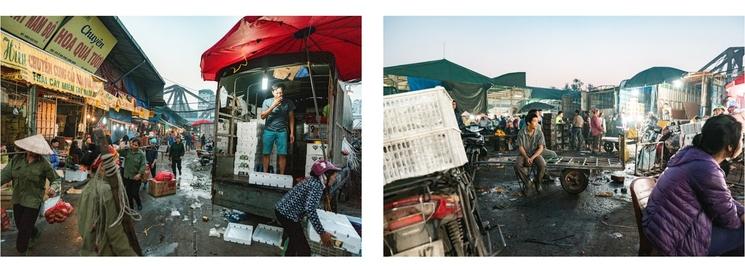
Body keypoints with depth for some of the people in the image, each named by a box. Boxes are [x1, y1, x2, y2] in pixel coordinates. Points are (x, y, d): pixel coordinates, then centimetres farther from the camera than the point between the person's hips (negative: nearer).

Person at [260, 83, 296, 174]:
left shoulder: (288, 102, 2)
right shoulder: (267, 101, 2)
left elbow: (291, 118, 7)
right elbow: (263, 116, -5)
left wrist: (292, 133, 3)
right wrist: (273, 106, -16)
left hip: (282, 131, 0)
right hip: (269, 131, 0)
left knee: (282, 154, -5)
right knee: (266, 153, 0)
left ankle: (282, 175, 2)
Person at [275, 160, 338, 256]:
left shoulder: (312, 180, 8)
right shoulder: (317, 185, -20)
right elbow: (310, 209, -31)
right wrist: (322, 233, -29)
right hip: (287, 215, -10)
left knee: (295, 241, 29)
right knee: (304, 250, -4)